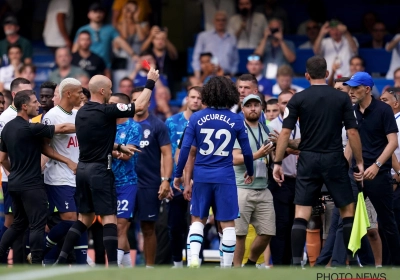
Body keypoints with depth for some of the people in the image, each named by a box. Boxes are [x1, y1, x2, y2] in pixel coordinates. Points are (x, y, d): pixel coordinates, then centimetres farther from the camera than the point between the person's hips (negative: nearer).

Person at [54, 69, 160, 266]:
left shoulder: (81, 113, 9)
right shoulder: (106, 111, -15)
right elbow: (139, 105, -11)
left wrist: (119, 147, 25)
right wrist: (150, 82, 1)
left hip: (82, 168, 8)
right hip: (99, 170, -8)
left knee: (84, 217, 14)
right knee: (109, 217, -4)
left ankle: (62, 259, 10)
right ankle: (112, 265, -9)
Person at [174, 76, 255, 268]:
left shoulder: (196, 118, -1)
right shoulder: (236, 120, -1)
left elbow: (185, 148, -4)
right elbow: (247, 151, 3)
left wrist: (178, 174, 5)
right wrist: (250, 172, 21)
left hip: (201, 175, 1)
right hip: (225, 177, -1)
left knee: (197, 220, 14)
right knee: (227, 223, 5)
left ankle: (193, 258, -3)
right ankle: (227, 267, 5)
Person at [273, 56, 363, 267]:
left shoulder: (298, 99, 0)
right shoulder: (342, 98, 0)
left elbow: (285, 132, -4)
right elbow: (352, 132, -2)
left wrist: (277, 163, 1)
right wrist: (359, 162, 6)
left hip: (308, 161, 0)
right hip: (335, 161, 0)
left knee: (301, 215, 1)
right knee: (348, 210, 12)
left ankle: (296, 262, -7)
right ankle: (352, 259, 9)